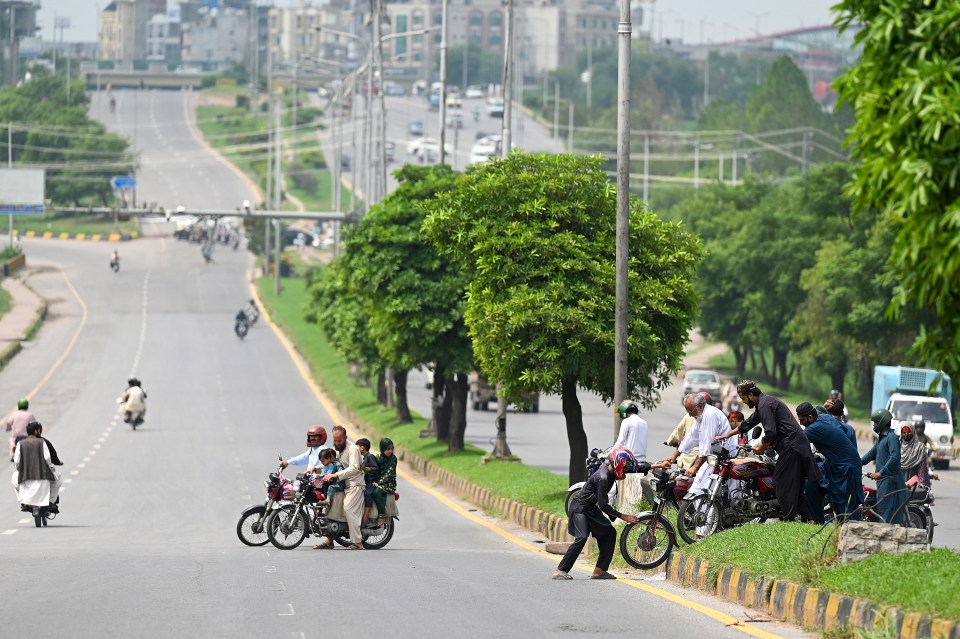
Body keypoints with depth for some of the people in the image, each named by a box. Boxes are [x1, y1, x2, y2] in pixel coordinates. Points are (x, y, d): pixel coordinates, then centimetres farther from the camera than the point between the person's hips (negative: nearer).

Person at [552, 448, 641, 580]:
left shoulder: (608, 467, 0)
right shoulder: (603, 478, -27)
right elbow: (603, 505, -28)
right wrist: (623, 516, -25)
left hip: (591, 509, 10)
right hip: (580, 509, -10)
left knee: (609, 533, 4)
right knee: (581, 538, -23)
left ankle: (599, 570, 4)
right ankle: (560, 571, -18)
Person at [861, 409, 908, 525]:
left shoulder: (891, 438, -12)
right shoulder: (881, 438, 20)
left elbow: (894, 458, -23)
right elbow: (872, 454, 31)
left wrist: (881, 473, -26)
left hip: (890, 480, -10)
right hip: (882, 480, 10)